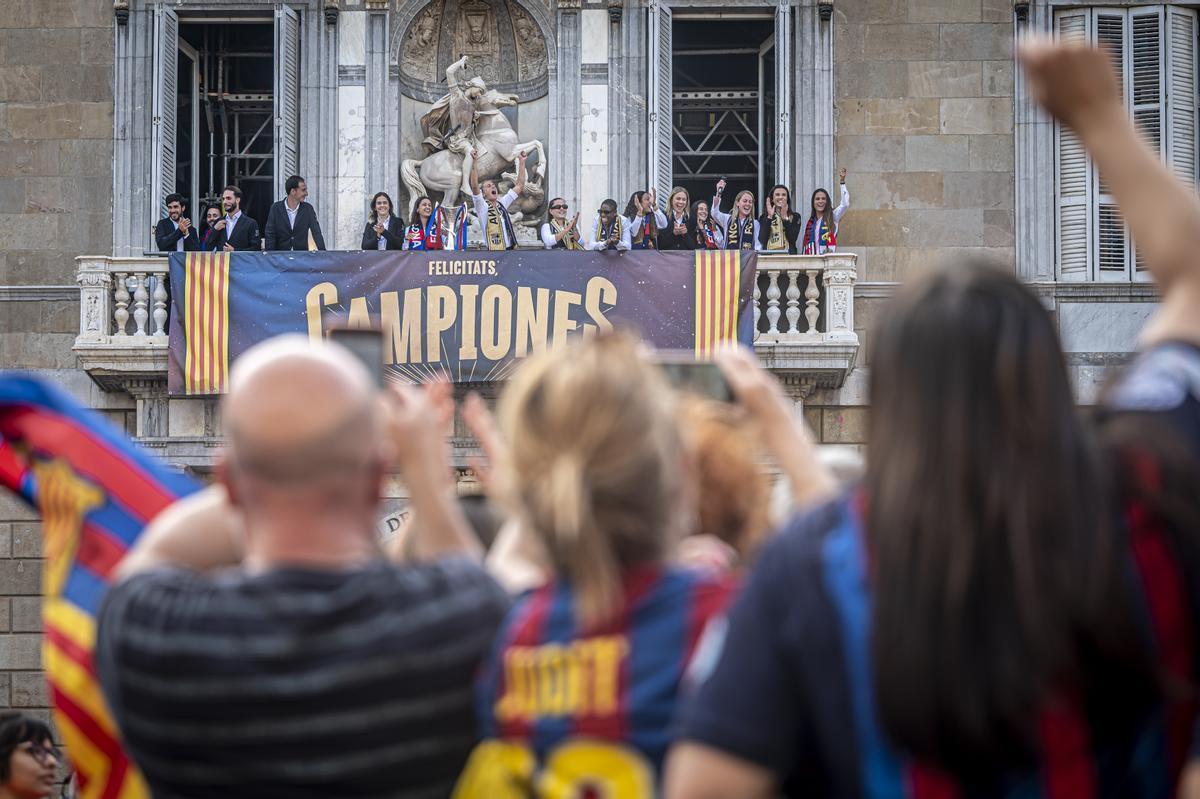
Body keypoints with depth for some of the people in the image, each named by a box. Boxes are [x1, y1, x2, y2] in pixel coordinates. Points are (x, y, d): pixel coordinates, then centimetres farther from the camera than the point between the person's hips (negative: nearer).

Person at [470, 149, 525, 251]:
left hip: (511, 249, 6)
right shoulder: (482, 206, 0)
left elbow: (520, 185, 19)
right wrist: (474, 162, -23)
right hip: (493, 250, -6)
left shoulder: (502, 203, 16)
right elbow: (474, 186, -16)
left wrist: (521, 162, 14)